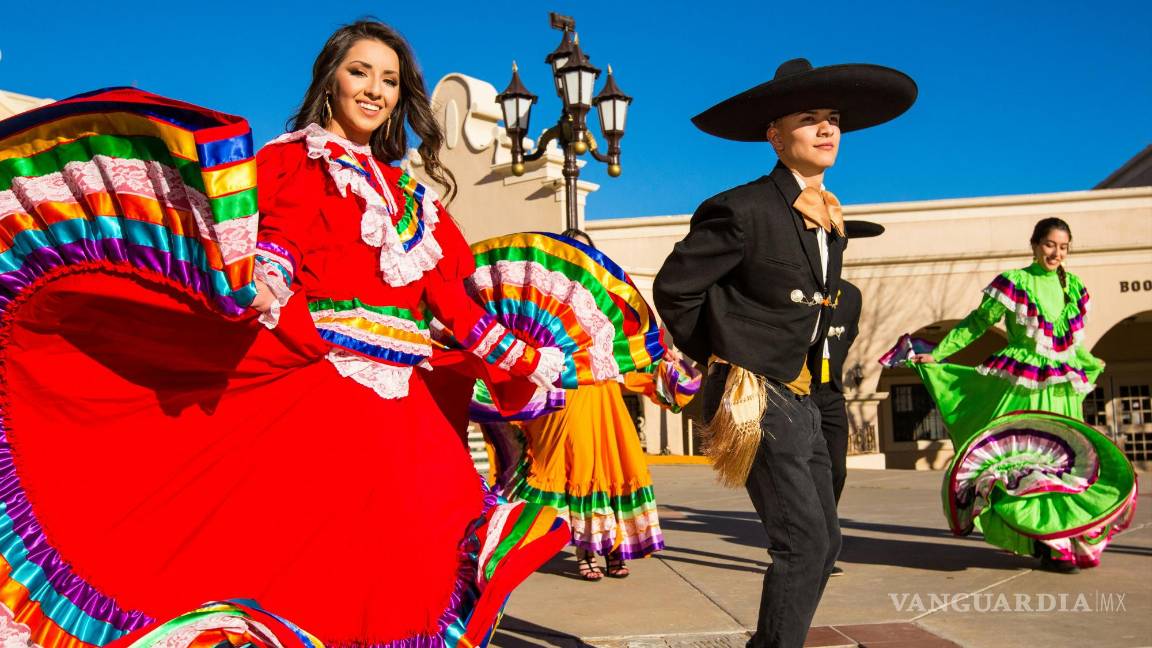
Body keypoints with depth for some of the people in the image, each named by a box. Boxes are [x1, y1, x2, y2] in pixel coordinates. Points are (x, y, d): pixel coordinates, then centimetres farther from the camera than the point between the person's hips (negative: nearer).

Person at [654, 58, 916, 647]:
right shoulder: (743, 210, -15)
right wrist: (718, 358, -1)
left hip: (799, 396, 9)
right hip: (754, 394, -9)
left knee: (823, 543, 12)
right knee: (803, 544, -9)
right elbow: (673, 288, -11)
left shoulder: (830, 220, 12)